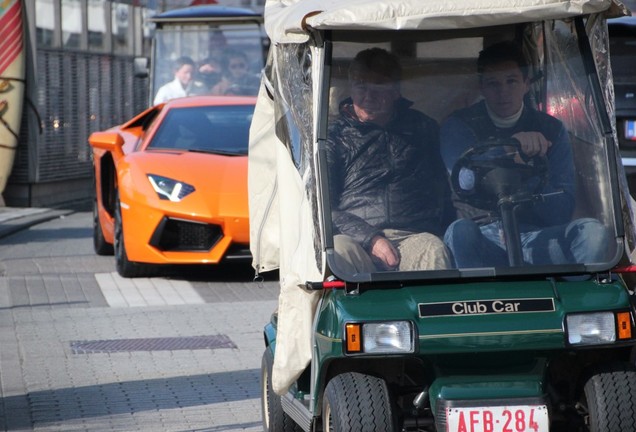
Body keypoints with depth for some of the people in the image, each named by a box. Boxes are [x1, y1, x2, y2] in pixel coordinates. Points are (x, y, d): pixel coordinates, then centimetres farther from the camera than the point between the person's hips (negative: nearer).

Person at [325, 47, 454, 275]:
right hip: (357, 238, -1)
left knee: (433, 250, -35)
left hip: (414, 236, 1)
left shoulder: (422, 127, 23)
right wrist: (371, 239, -13)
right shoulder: (335, 136, 15)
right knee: (338, 251, -37)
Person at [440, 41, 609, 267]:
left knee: (593, 231, -27)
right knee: (459, 231, -37)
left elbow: (561, 213, 1)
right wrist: (510, 146, -28)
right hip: (483, 239, -2)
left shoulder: (550, 129, 10)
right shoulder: (458, 127, 5)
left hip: (535, 239, 2)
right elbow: (468, 183, -16)